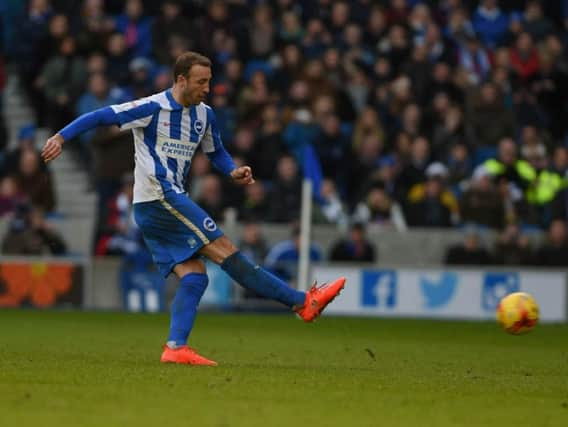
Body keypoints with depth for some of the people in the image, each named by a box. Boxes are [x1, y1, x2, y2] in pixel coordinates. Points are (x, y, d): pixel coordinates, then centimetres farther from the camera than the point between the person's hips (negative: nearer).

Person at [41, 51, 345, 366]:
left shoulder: (204, 115, 11)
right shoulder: (152, 108, -11)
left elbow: (216, 152, 24)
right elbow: (100, 116, -9)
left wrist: (233, 172, 4)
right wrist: (61, 137, -15)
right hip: (157, 197, -9)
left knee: (194, 276, -3)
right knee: (226, 251, -11)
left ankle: (175, 348, -6)